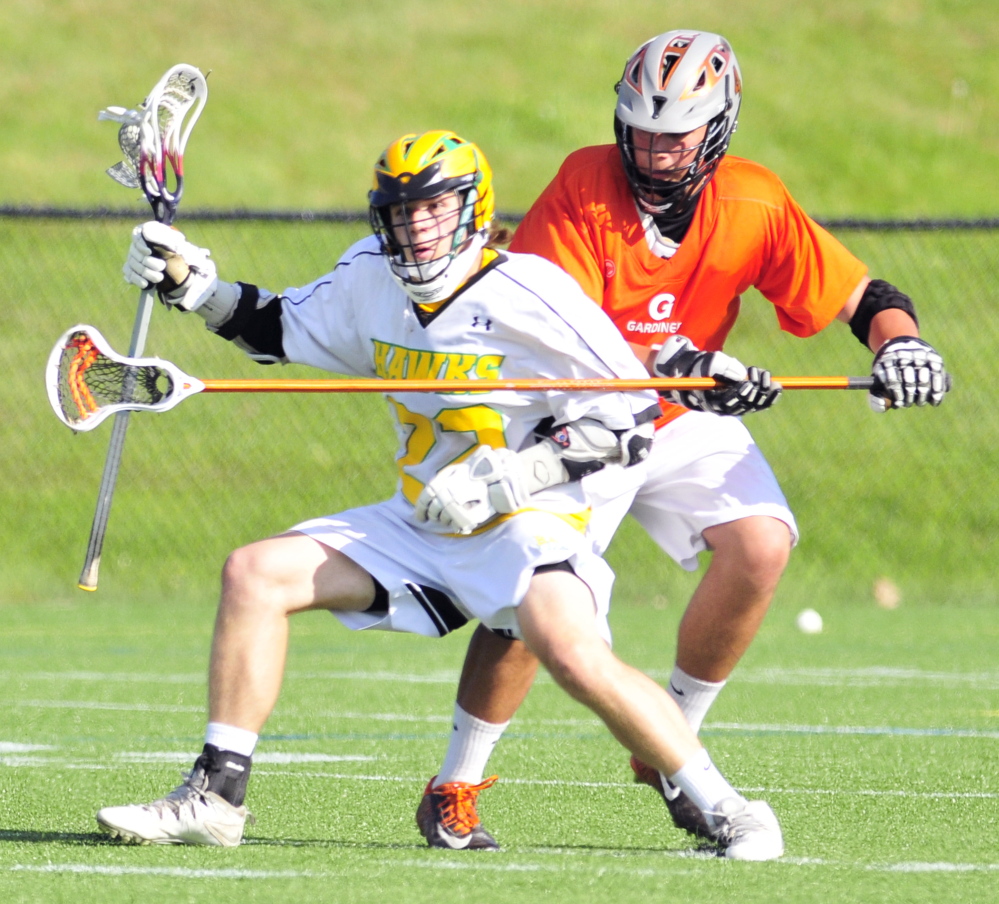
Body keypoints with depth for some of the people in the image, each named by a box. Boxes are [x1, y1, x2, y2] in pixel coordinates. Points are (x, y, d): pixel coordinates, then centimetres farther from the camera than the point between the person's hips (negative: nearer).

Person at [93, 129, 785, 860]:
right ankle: (215, 800, 2)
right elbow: (283, 328, 23)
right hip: (420, 527, 7)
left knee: (572, 650, -34)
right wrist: (193, 285, 7)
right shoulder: (371, 280, 3)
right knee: (256, 572, -4)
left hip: (526, 526, -7)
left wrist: (504, 478, -23)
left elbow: (633, 415, -17)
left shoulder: (530, 293, -18)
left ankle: (727, 810, -21)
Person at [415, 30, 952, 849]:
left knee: (762, 546, -21)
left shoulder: (752, 205, -14)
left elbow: (862, 295, -8)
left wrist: (900, 344, -31)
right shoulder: (584, 186, -21)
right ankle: (456, 784, 1)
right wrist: (668, 363, -45)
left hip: (685, 424, 3)